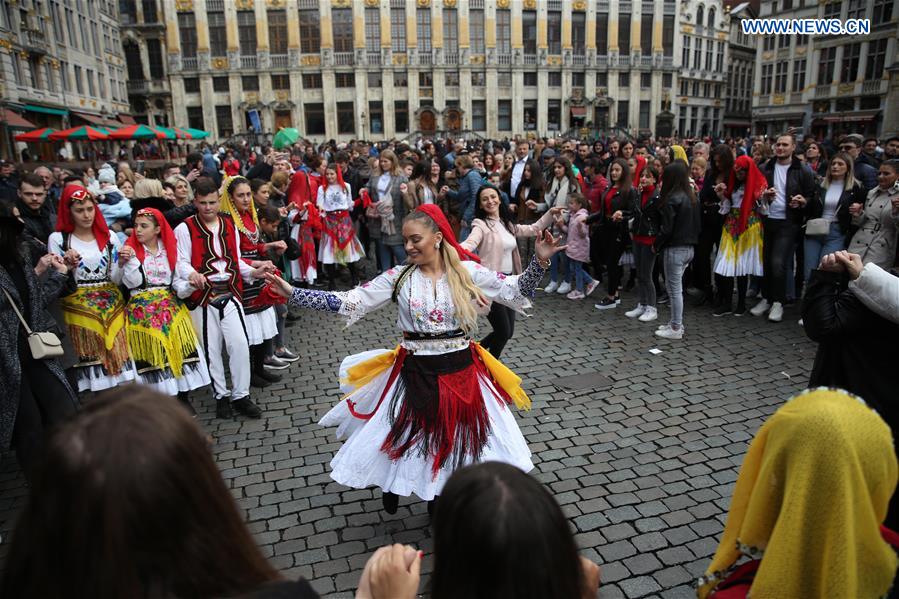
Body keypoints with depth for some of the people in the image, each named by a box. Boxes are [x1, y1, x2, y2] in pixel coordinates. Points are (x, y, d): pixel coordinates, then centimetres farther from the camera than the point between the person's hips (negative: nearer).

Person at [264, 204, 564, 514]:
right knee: (405, 442, 11)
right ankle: (393, 487, 45)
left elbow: (515, 290, -3)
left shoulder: (468, 271, -4)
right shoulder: (398, 277, -3)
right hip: (415, 375, 0)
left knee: (458, 443, 13)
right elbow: (349, 301, -6)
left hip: (461, 372, 0)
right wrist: (292, 293, -12)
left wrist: (540, 261, -20)